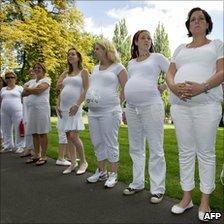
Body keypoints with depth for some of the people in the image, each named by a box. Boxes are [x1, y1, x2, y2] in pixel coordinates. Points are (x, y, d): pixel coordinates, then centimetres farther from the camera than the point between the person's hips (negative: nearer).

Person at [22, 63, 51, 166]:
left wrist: (28, 89, 2)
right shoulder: (33, 82, 22)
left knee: (42, 133, -4)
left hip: (42, 108, -7)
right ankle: (36, 154, 17)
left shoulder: (46, 80, 1)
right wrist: (32, 90, -4)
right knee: (34, 133, 8)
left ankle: (43, 156, 1)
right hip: (31, 108, 7)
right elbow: (24, 93, 14)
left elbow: (38, 90, -16)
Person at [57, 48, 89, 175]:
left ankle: (84, 162, 6)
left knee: (73, 136, -13)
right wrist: (58, 105, 6)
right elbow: (61, 91, 18)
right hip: (64, 107, 6)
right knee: (68, 137, 7)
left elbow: (86, 90, -7)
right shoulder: (66, 73, 18)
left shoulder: (83, 72, 3)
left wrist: (77, 105, -17)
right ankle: (73, 163, 16)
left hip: (75, 107, -6)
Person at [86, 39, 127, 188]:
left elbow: (125, 89, -4)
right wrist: (89, 100, 11)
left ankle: (113, 174, 10)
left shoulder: (118, 67, 0)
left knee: (110, 143, -2)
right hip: (92, 112, 7)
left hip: (109, 111, -7)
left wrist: (117, 104, -6)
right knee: (97, 143, 11)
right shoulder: (96, 68, 19)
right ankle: (101, 171, 25)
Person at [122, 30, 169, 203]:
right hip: (131, 107, 6)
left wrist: (162, 87, -6)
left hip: (151, 106, -5)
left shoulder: (157, 57, 8)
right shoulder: (131, 63, 21)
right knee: (135, 148, 11)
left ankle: (158, 188, 8)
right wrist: (125, 109, 18)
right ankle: (137, 183, 25)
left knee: (156, 149, -2)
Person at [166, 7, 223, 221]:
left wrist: (202, 87, -19)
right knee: (185, 152, 7)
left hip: (206, 104, -3)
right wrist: (173, 86, -11)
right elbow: (170, 73, 13)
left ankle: (205, 200, 13)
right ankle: (186, 197, 18)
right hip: (179, 105, 3)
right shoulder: (180, 48, 23)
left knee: (206, 152, 0)